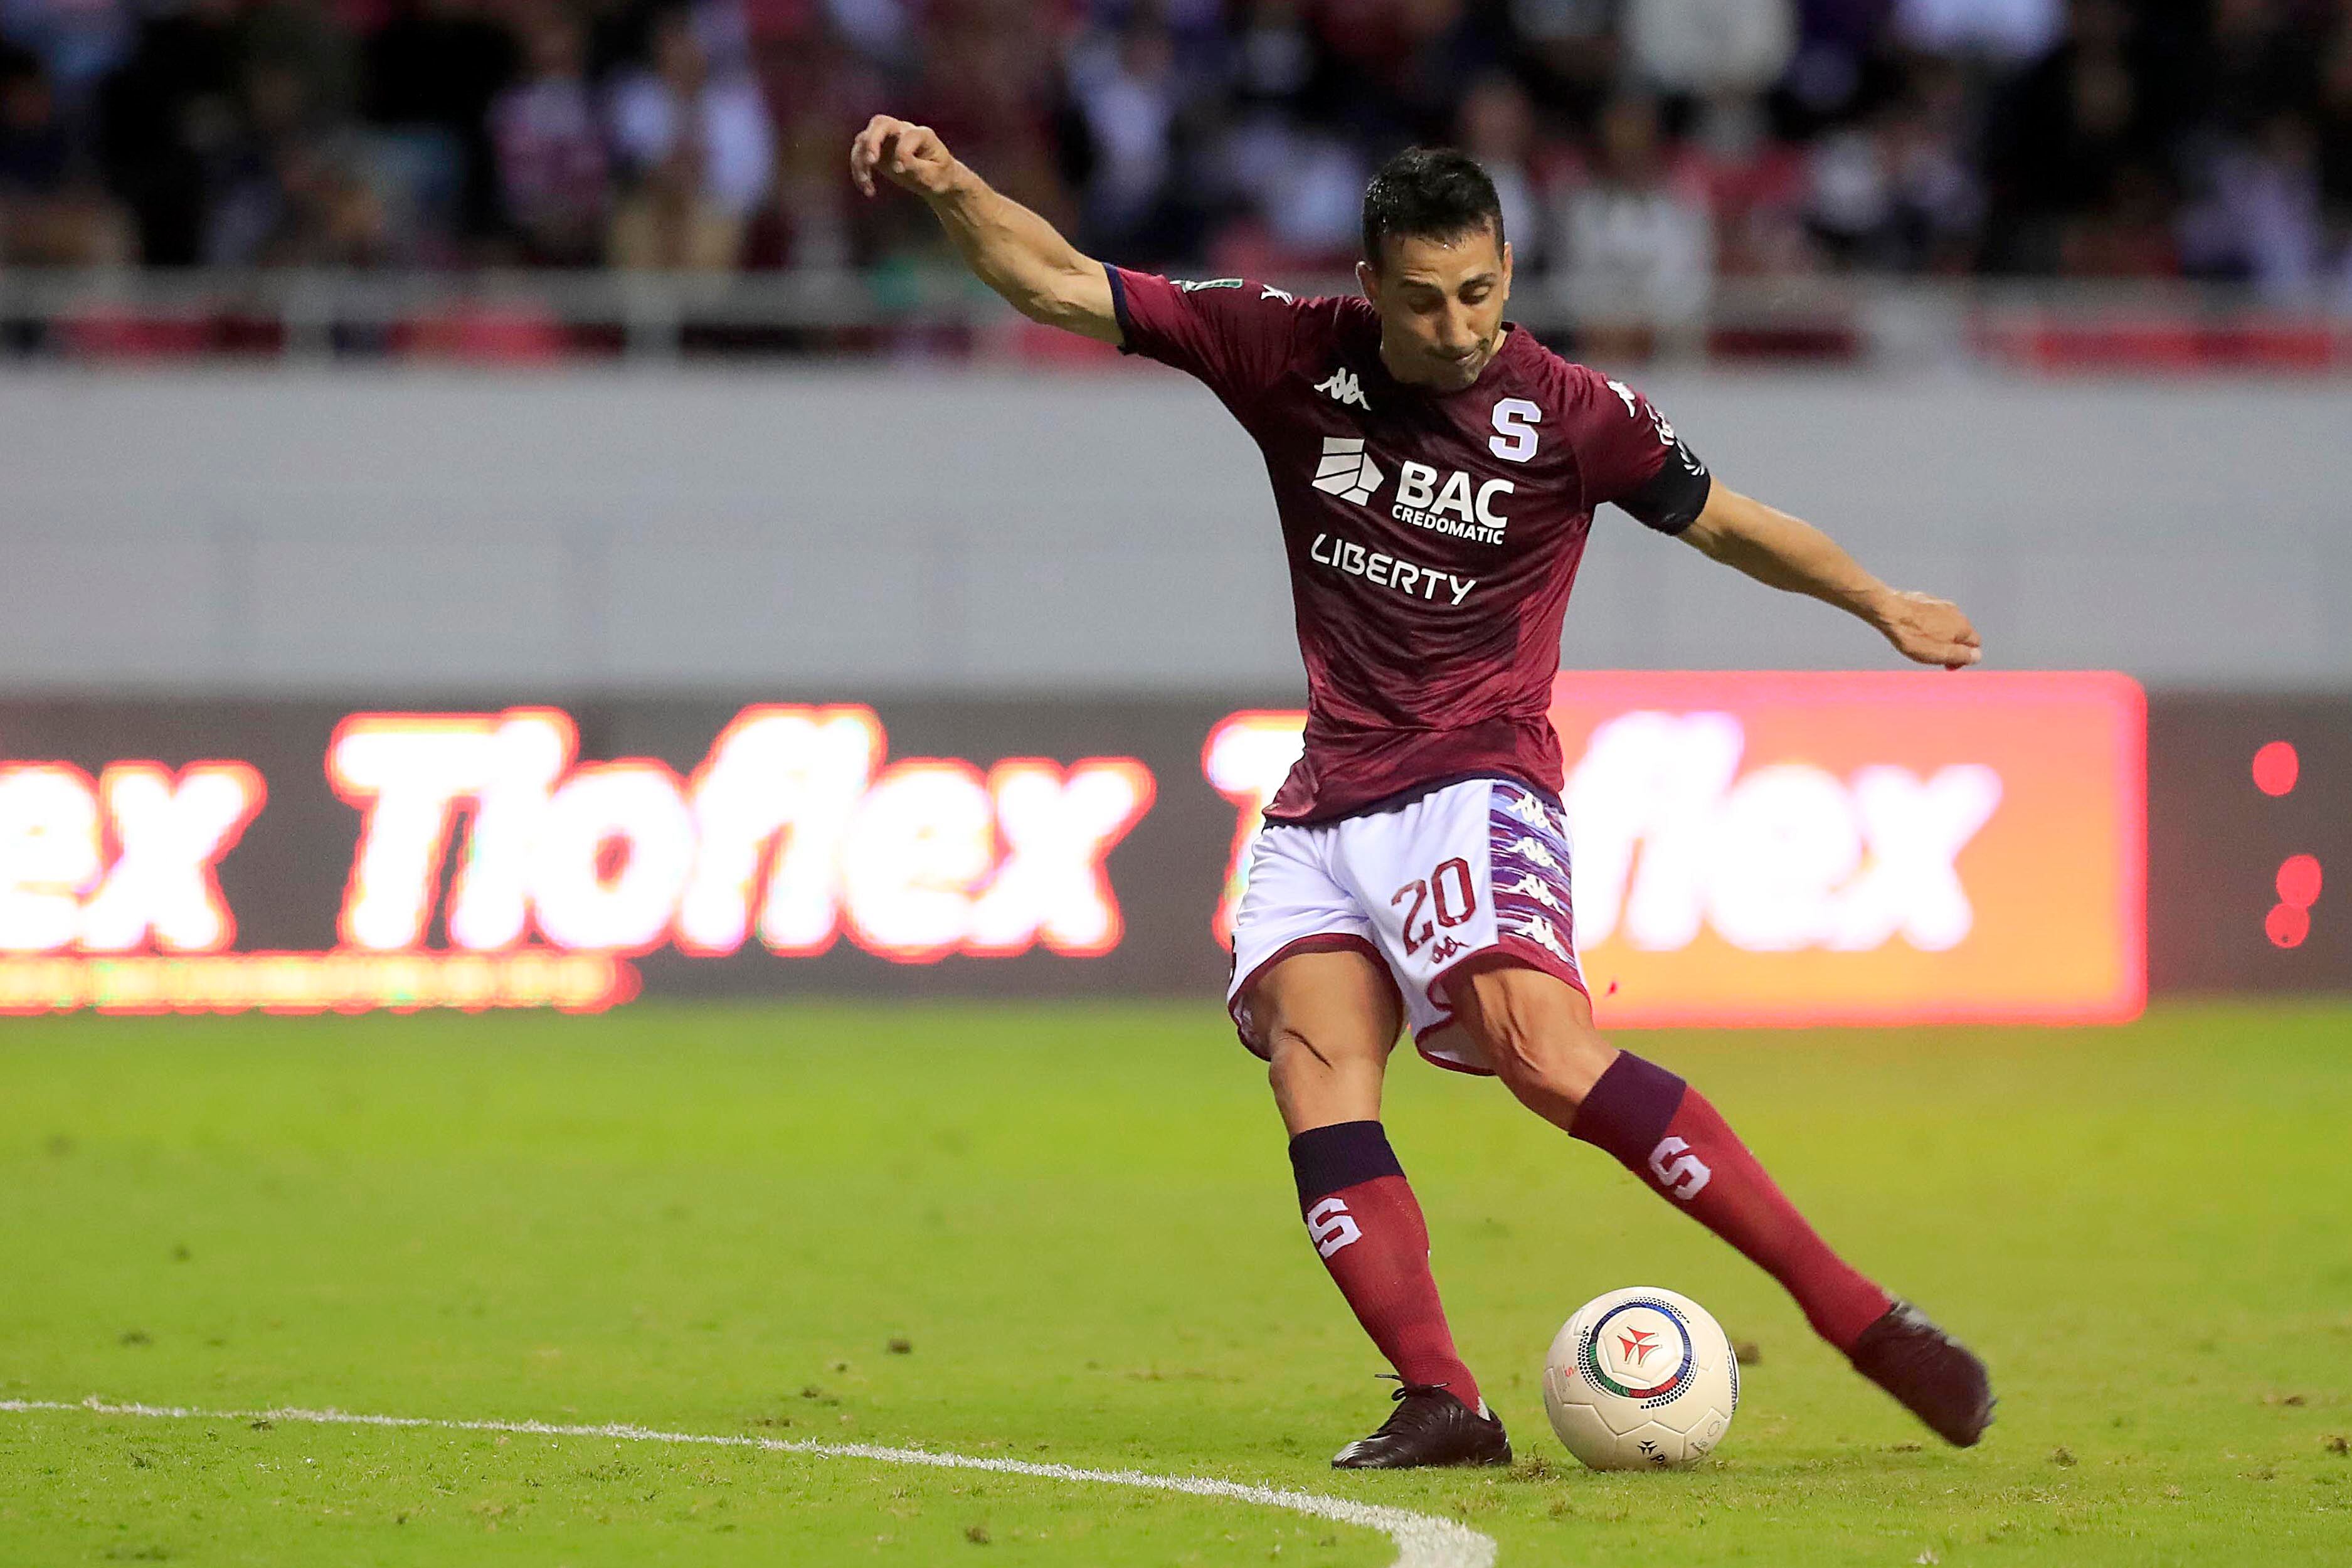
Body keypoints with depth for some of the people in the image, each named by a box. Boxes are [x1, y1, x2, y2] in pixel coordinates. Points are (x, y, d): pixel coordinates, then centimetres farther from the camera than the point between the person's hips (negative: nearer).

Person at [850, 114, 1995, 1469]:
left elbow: (1723, 521, 13)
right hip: (1330, 797, 5)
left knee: (1547, 1053, -26)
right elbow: (1058, 286, 4)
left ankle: (1860, 1318, -24)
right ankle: (1439, 1401, -27)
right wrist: (948, 185, -10)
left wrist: (1884, 608, 19)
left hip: (1476, 782, -4)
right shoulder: (1293, 355, 2)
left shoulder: (1570, 416, -4)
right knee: (1308, 1050, -20)